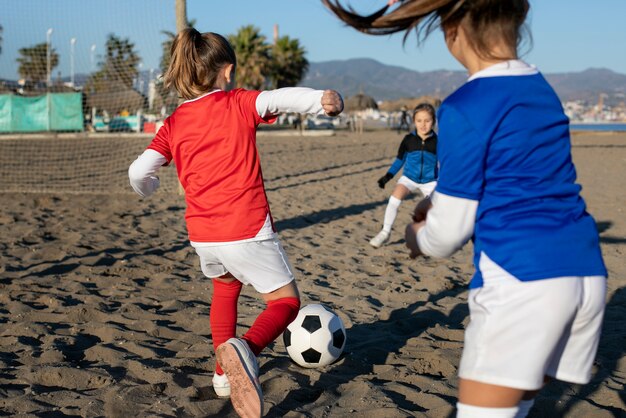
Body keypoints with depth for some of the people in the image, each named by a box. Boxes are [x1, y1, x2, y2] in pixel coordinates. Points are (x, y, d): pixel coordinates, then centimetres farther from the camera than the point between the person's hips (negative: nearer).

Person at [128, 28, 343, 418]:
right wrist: (321, 99, -34)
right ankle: (246, 349, -23)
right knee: (286, 302, 8)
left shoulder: (174, 124, 9)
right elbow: (279, 98, -19)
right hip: (248, 231, -5)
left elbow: (139, 172, 1)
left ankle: (226, 370, 32)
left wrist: (148, 188, 23)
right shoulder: (239, 104, 0)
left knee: (225, 287, 33)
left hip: (203, 236, 5)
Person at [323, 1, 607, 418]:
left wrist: (418, 237, 18)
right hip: (586, 272, 8)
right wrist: (441, 201, 28)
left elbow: (449, 232, -4)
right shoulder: (543, 90, 14)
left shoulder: (465, 107, -9)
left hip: (522, 278, -8)